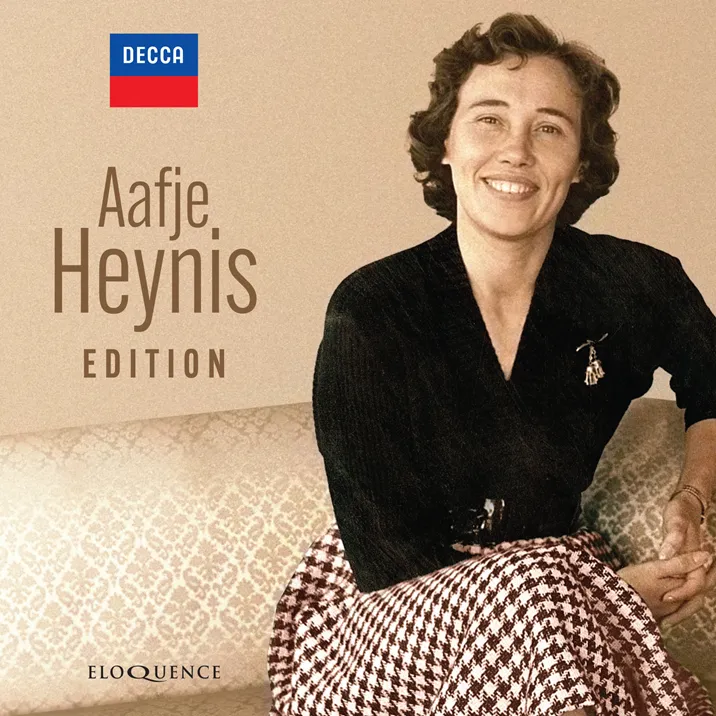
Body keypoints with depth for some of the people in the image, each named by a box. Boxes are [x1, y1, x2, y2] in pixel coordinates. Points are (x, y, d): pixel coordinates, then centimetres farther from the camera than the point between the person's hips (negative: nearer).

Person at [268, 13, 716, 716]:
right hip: (382, 613, -2)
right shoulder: (369, 314, -15)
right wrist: (611, 594, -20)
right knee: (534, 590, -34)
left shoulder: (635, 287, -7)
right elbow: (389, 557, -14)